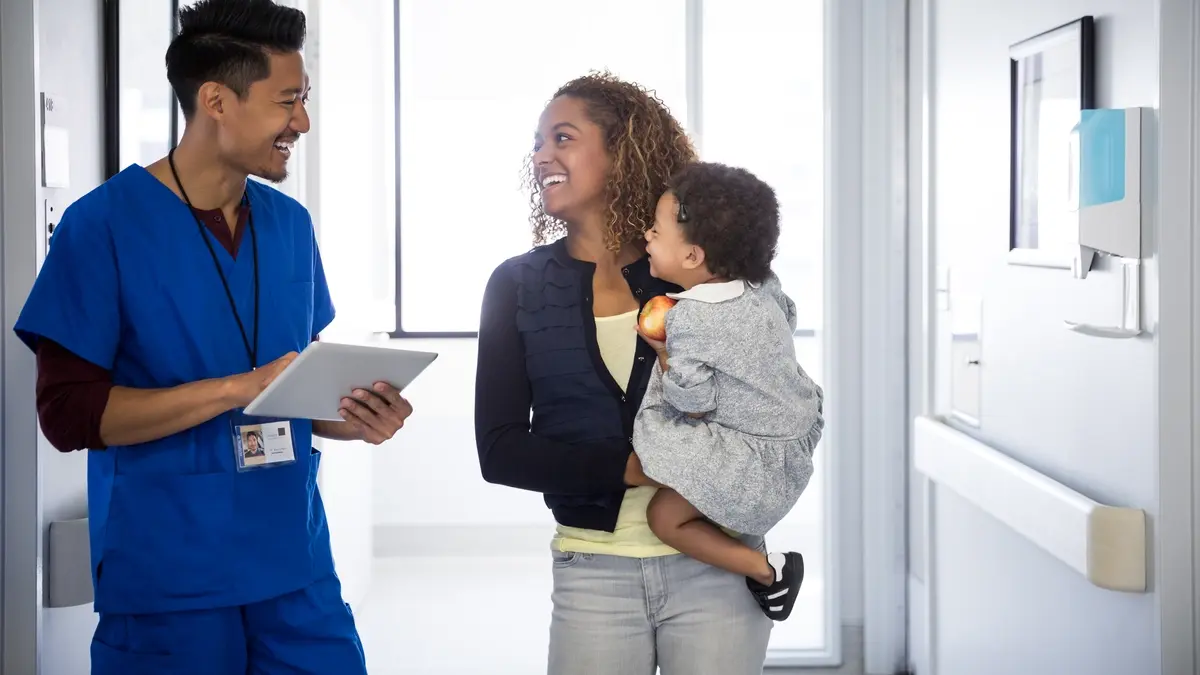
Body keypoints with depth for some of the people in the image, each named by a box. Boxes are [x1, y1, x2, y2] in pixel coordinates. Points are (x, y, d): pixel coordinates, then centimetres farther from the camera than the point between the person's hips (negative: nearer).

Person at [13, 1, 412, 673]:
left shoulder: (291, 225, 8)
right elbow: (69, 410, -13)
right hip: (166, 584, -5)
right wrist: (241, 388, -19)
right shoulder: (104, 225, -9)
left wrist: (353, 417, -5)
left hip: (295, 566, 5)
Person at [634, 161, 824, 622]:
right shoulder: (763, 285, -5)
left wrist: (661, 351, -7)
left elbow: (694, 404, -20)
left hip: (761, 461, -9)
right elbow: (789, 316, 18)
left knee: (665, 516, -7)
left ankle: (766, 571, -2)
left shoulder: (688, 320, -26)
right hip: (797, 424, 9)